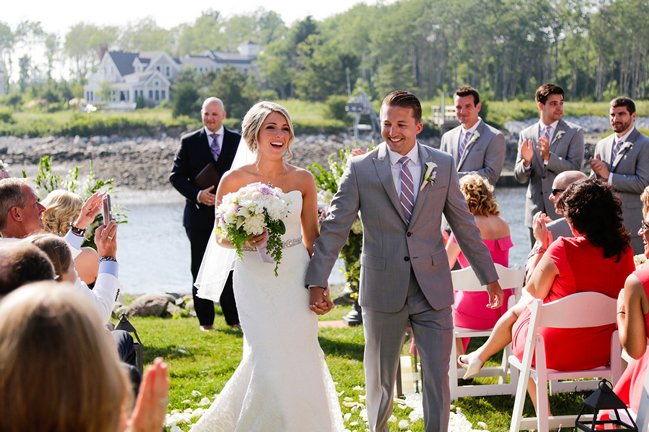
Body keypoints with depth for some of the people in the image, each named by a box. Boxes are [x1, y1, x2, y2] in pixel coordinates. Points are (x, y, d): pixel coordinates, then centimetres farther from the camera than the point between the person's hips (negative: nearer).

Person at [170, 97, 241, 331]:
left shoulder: (237, 141, 6)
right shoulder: (189, 142, 3)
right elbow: (176, 176, 1)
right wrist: (197, 195, -15)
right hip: (199, 215, 0)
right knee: (200, 270, 5)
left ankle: (234, 318, 14)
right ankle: (205, 320, 14)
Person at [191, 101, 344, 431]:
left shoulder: (303, 180, 3)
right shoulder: (234, 180, -3)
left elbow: (312, 239, 8)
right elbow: (220, 237, 4)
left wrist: (320, 288, 0)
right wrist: (243, 239, -18)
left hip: (296, 279, 2)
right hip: (255, 279, -2)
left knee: (297, 361, 0)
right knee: (267, 361, -7)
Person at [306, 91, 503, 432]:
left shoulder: (443, 166, 3)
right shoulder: (361, 169, -3)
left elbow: (464, 225, 10)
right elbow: (334, 228, -5)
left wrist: (489, 276, 12)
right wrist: (317, 282, -12)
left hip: (432, 290, 1)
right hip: (383, 290, -1)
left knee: (438, 377, 1)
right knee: (380, 380, 12)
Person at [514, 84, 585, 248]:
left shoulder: (574, 132, 2)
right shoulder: (526, 134, 10)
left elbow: (574, 169, -8)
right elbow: (519, 177, 9)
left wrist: (548, 156, -22)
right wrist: (526, 162, -14)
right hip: (536, 209, 3)